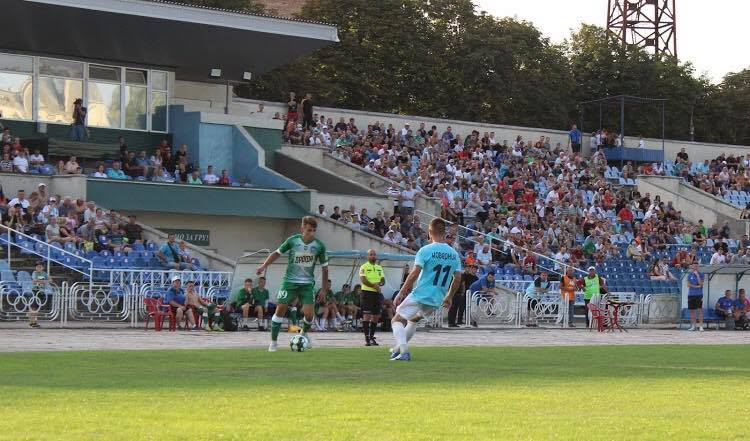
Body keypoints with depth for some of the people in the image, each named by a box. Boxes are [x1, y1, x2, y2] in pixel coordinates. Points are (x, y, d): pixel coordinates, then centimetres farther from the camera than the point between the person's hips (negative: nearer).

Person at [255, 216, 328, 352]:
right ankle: (273, 342, 5)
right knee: (280, 309, -8)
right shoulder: (292, 241, -8)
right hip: (290, 281, 0)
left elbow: (324, 267, 5)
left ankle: (304, 333, 24)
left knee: (309, 314, -10)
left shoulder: (319, 246, -6)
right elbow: (277, 253, 8)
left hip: (307, 284, 0)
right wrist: (264, 266, -2)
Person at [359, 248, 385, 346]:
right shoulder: (364, 267, -2)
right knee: (367, 315, -12)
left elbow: (383, 280, 12)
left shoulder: (379, 268, 18)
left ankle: (372, 337, 17)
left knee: (376, 316, 7)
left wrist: (379, 284, -11)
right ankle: (367, 338, -13)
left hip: (377, 293, 6)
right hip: (367, 292, -6)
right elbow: (363, 280, -14)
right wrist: (373, 285, -24)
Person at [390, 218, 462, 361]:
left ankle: (404, 351, -15)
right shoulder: (454, 254, 5)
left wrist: (401, 293, -11)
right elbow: (457, 278, 8)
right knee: (413, 319, 29)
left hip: (420, 295, -6)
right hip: (437, 300, 6)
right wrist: (449, 297, 20)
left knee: (397, 321, 3)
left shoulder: (425, 250, -11)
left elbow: (414, 274, -16)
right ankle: (399, 348, 34)